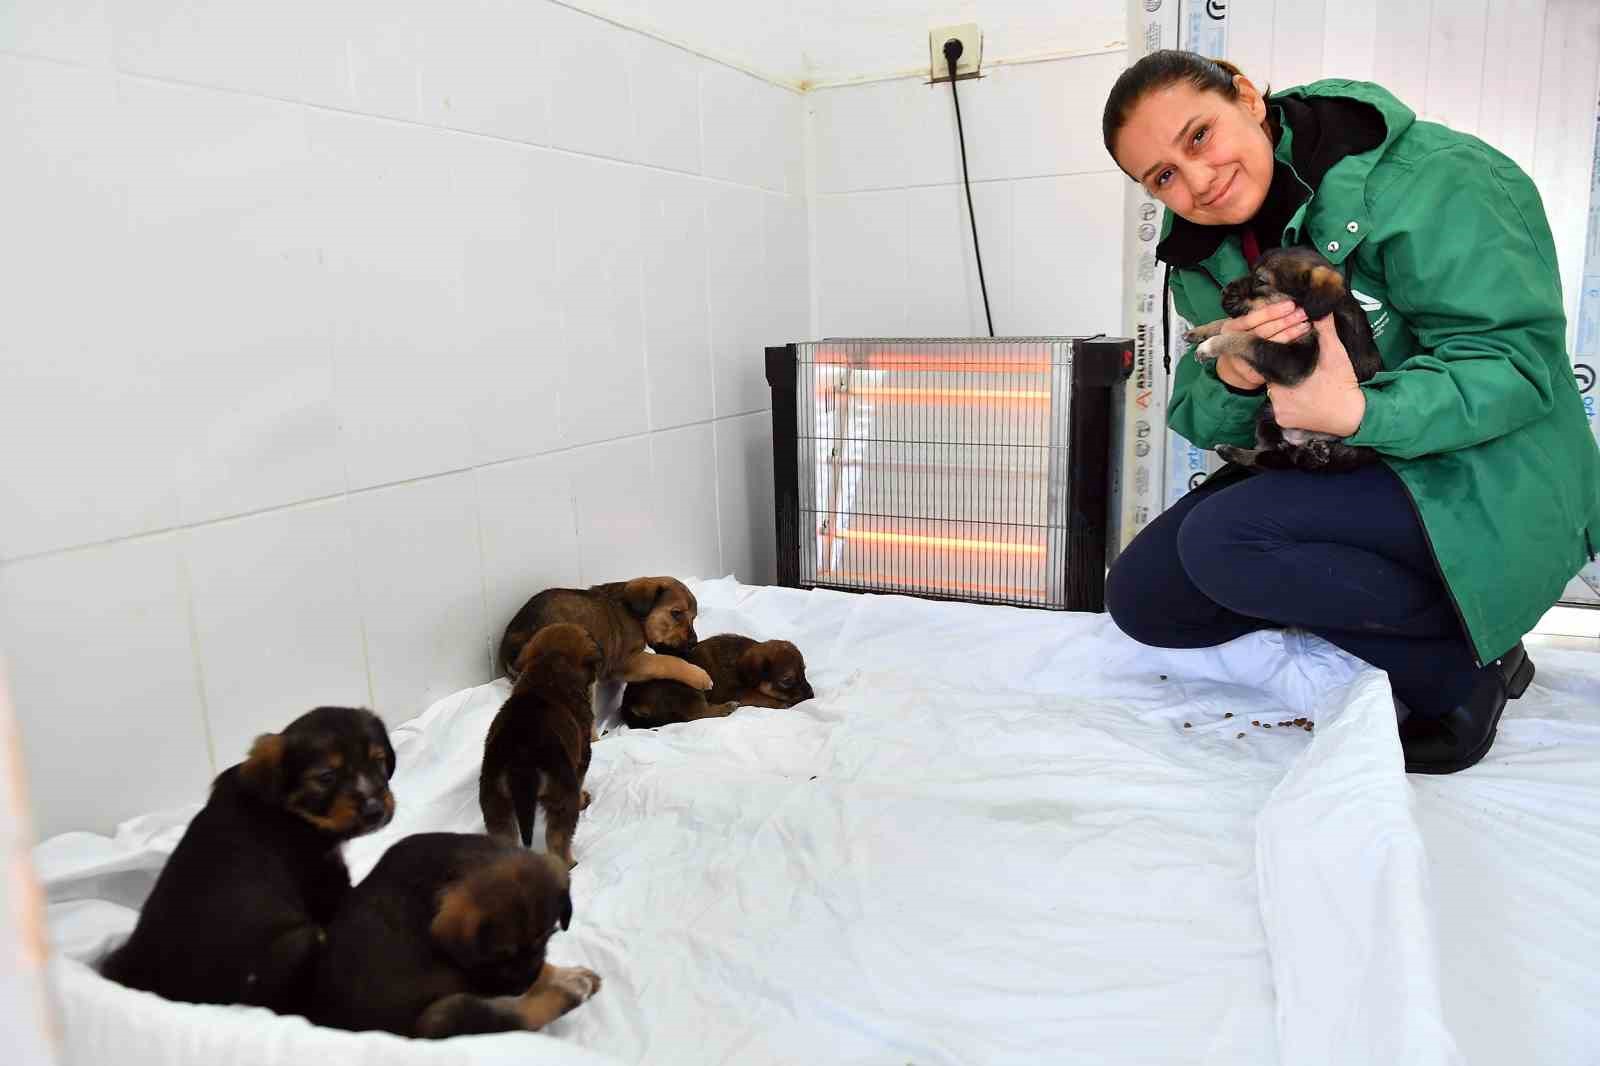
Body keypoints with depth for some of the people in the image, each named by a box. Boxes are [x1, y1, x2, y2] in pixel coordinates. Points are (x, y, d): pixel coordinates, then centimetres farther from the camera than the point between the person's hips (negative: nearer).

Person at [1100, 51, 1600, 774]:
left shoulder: (1422, 180, -19)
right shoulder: (1201, 253, 2)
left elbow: (1519, 361, -22)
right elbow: (1203, 424, -2)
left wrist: (1361, 413, -39)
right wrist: (1232, 382, -26)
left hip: (1476, 481, -7)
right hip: (1324, 472, 7)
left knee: (1221, 542, -30)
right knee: (1140, 599, -4)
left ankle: (1461, 664, -9)